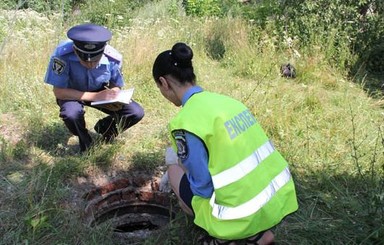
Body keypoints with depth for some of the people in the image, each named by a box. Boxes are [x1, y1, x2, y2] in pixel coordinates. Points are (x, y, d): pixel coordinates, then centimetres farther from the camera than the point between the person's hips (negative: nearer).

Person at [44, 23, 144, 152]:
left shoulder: (113, 58, -27)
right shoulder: (62, 54, -36)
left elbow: (116, 86, -9)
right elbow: (58, 91, -29)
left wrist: (114, 100, -33)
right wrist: (94, 96, -38)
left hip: (101, 92, 2)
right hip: (72, 93, -2)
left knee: (136, 113, -14)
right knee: (71, 114, -36)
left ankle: (104, 128, 17)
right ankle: (85, 140, 0)